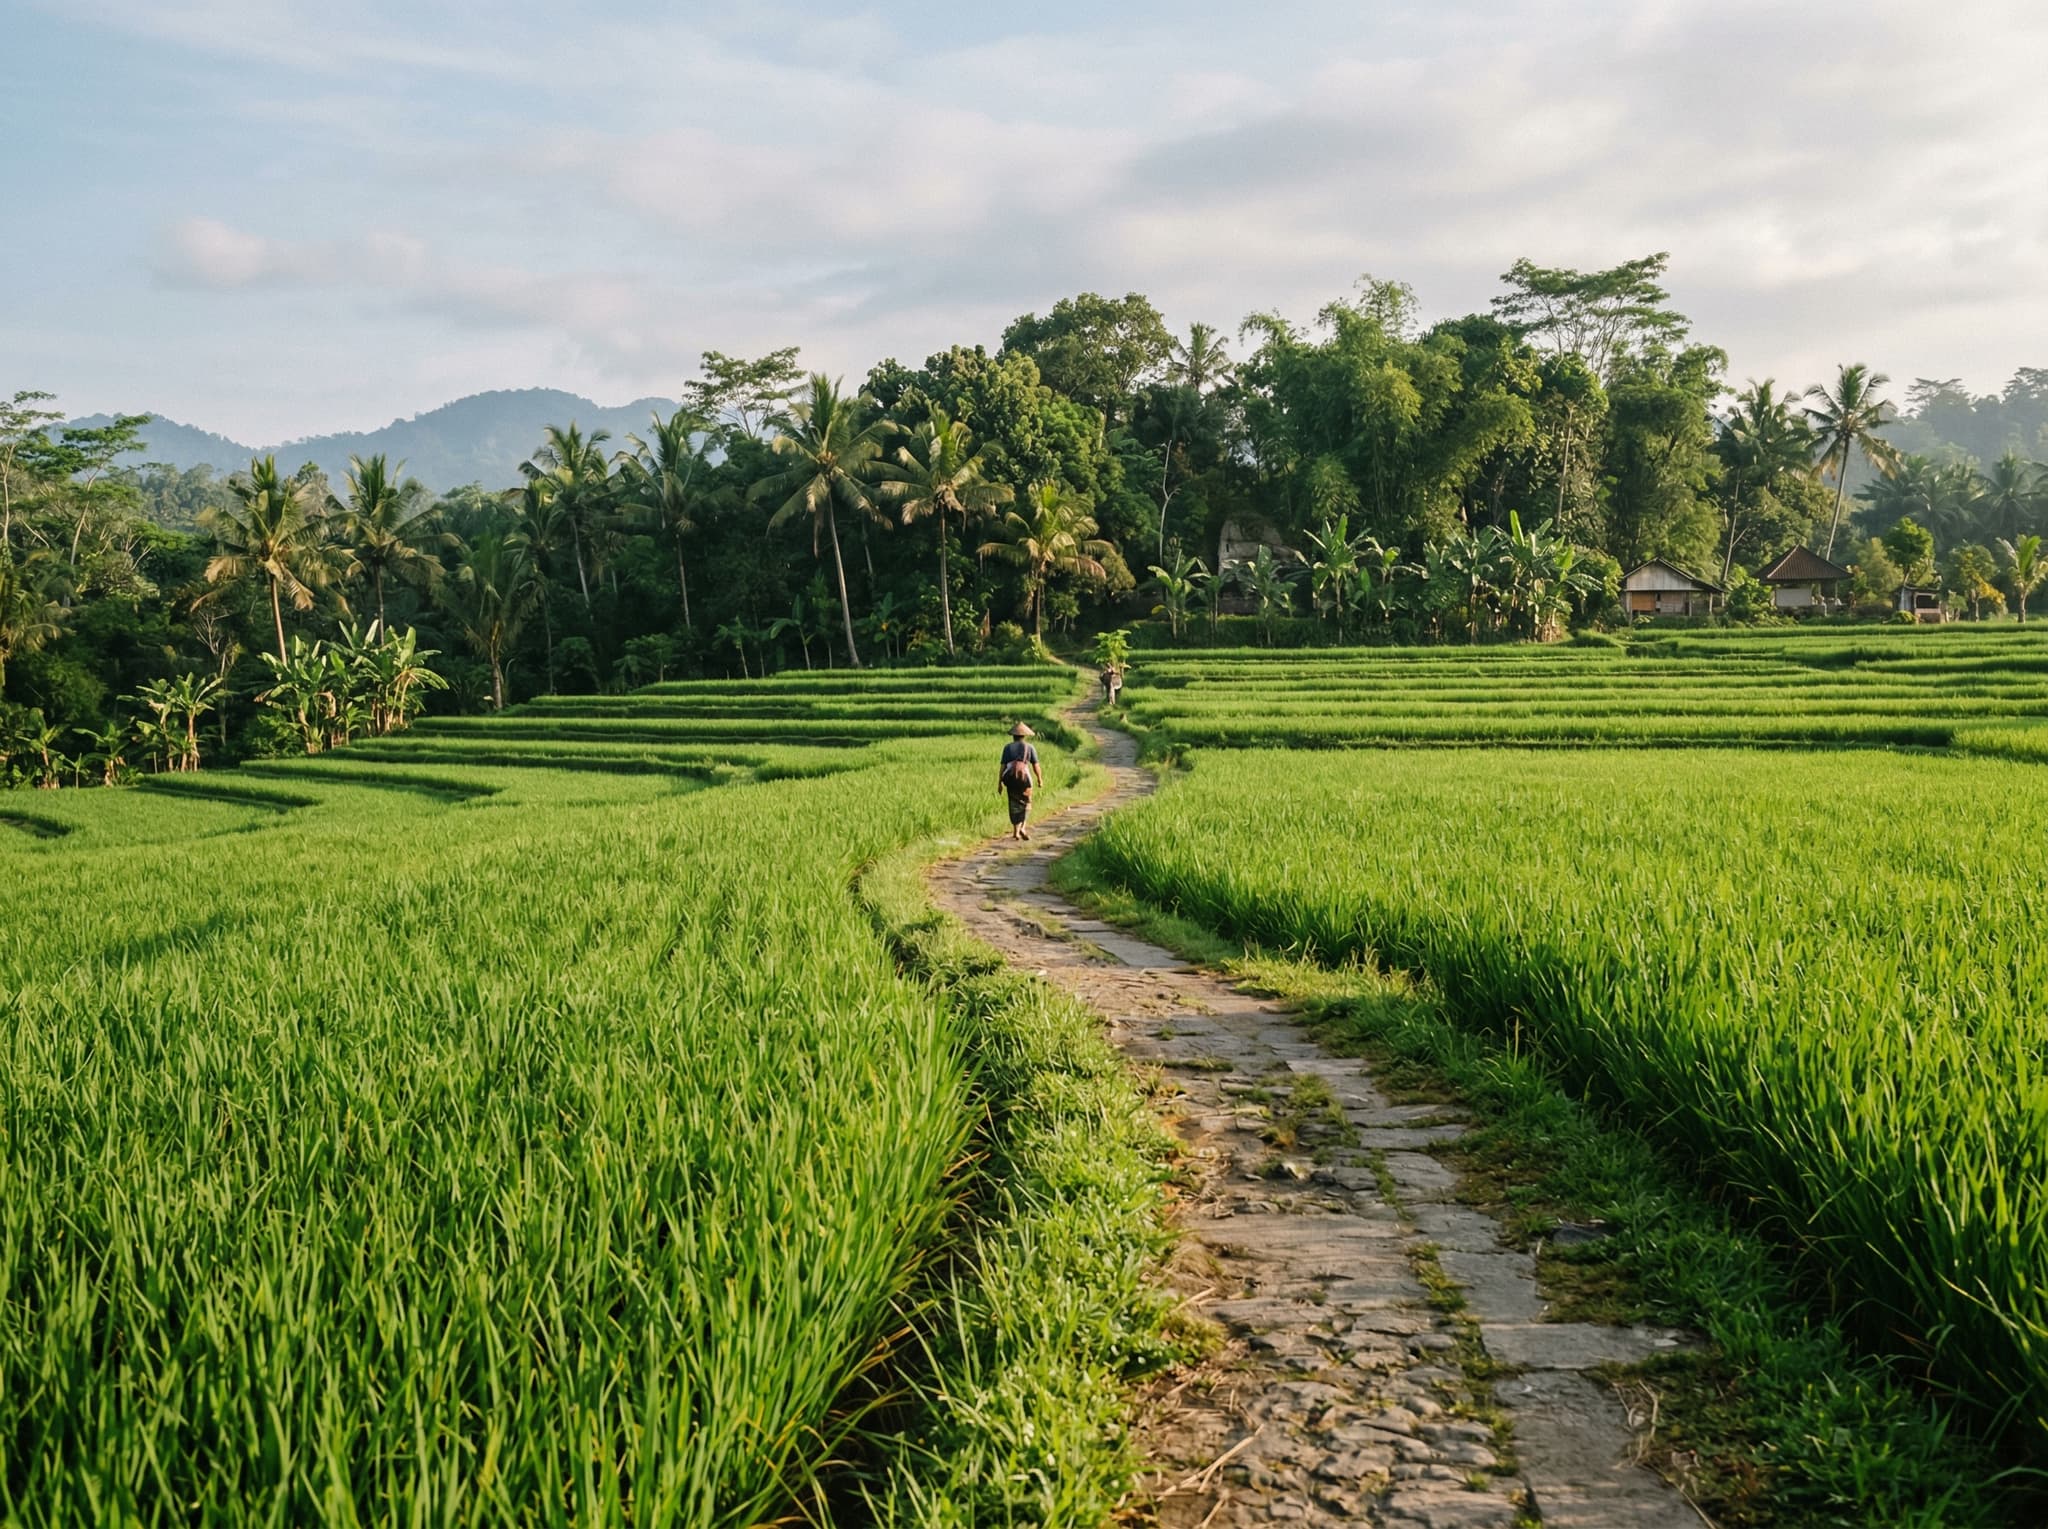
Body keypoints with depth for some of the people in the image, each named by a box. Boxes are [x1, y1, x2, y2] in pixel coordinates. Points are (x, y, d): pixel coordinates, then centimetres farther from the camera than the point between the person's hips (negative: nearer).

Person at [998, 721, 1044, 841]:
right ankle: (1022, 828, -5)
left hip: (1010, 778, 2)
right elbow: (1036, 766, -1)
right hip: (1025, 777, -1)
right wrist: (1040, 779, 14)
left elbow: (1002, 766, 0)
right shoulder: (1029, 748, 2)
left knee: (1014, 805, 13)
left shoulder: (1007, 747, 4)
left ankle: (1015, 832, 12)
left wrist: (999, 783, 3)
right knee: (1025, 804, 12)